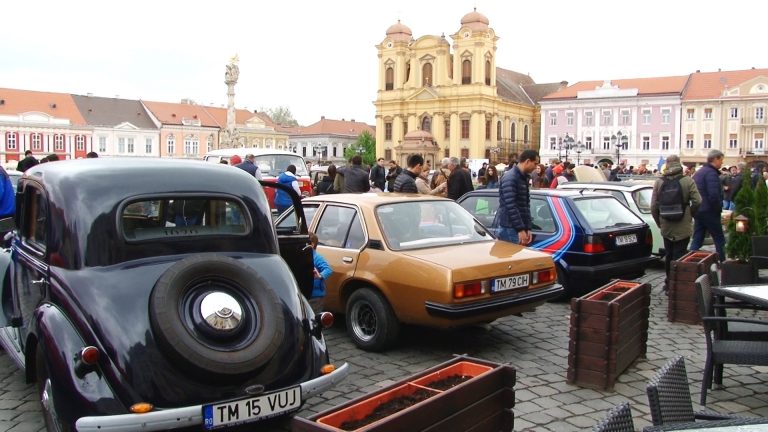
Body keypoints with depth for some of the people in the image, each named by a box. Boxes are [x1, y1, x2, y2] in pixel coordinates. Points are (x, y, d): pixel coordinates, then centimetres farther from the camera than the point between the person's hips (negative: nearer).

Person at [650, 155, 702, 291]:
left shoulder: (659, 182, -2)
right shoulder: (688, 181, -8)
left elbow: (654, 206, -2)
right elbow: (697, 201, -12)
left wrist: (659, 222, 12)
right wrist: (690, 215, 7)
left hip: (666, 227, 3)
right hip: (683, 227, -3)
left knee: (668, 255, 16)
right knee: (679, 256, 0)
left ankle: (669, 283, 25)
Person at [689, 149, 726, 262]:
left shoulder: (698, 172, 14)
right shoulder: (711, 173, -16)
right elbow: (714, 195, -25)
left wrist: (696, 208, 18)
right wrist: (718, 209, -12)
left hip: (698, 211, 8)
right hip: (709, 212, -8)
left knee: (696, 240, 8)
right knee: (719, 240, 4)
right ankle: (722, 262, 10)